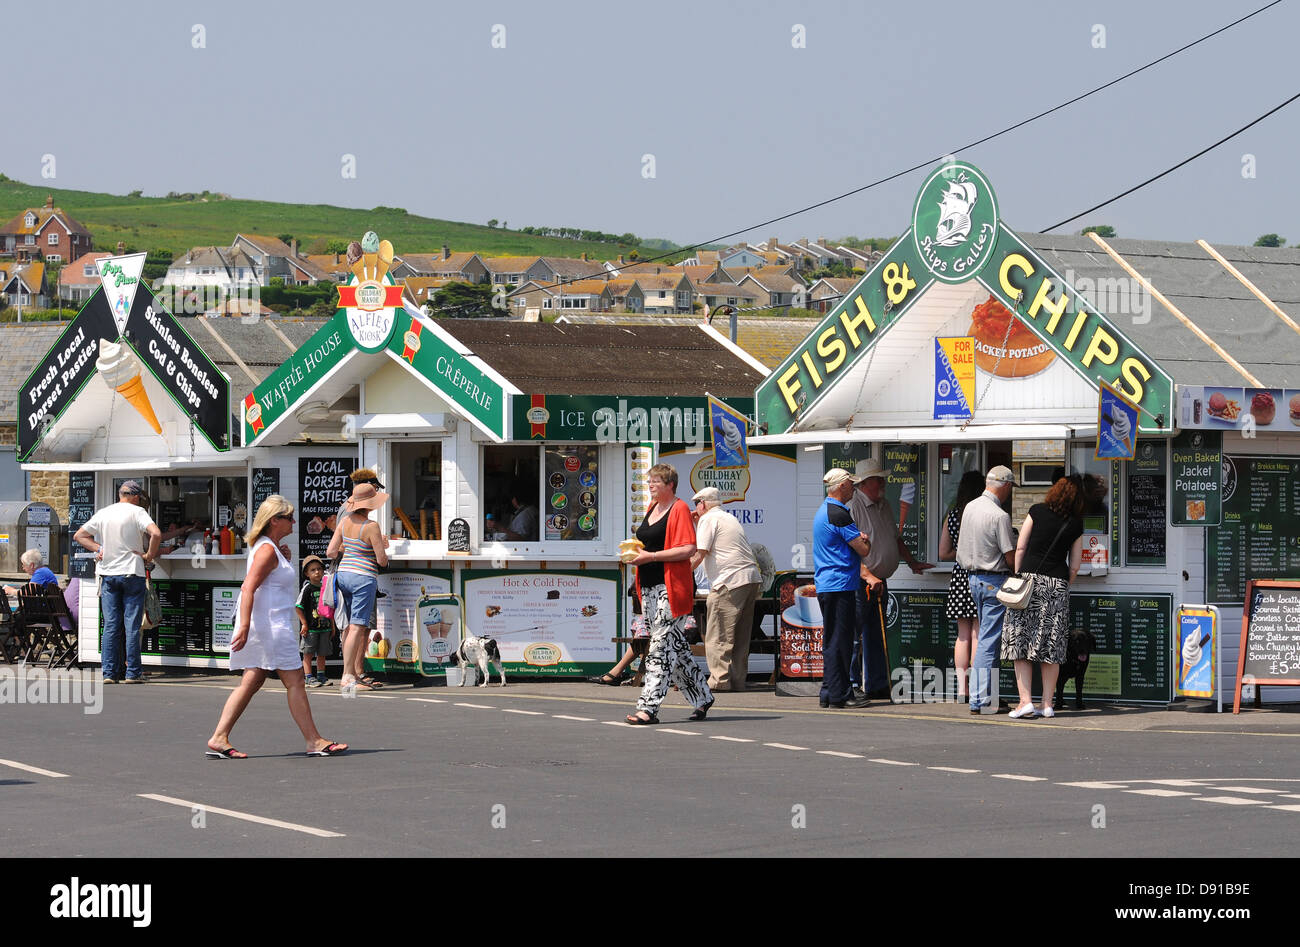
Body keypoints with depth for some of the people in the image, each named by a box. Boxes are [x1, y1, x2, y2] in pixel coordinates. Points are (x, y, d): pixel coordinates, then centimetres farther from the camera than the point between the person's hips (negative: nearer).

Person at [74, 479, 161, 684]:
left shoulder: (102, 514, 9)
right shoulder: (137, 512, -6)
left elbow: (79, 535, 13)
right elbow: (156, 534, -20)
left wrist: (99, 548, 6)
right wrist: (149, 556, -7)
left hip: (108, 573, 4)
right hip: (132, 573, -4)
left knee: (111, 625, 6)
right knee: (132, 625, 0)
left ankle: (109, 672, 3)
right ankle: (133, 673, 0)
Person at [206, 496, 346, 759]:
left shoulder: (269, 548, 19)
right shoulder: (267, 550, -13)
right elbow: (248, 588, -22)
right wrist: (244, 626, -29)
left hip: (275, 626, 10)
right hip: (268, 625, -10)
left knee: (252, 682, 7)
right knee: (295, 681, -5)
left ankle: (218, 739, 3)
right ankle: (314, 741, -1)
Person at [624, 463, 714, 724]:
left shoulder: (679, 509, -8)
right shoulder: (652, 508, 18)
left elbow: (688, 549, -17)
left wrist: (650, 556, -18)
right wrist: (635, 552, 9)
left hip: (671, 588, -9)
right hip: (650, 587, 9)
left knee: (661, 646, -11)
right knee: (675, 646, 12)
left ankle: (648, 707, -14)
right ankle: (702, 697, 22)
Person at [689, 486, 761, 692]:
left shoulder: (708, 519, -1)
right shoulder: (730, 518, 25)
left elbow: (699, 554, -8)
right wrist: (696, 525, 29)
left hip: (730, 582, -9)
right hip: (751, 578, 9)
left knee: (717, 639, -8)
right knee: (740, 640, 12)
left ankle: (719, 685, -13)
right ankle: (737, 684, 15)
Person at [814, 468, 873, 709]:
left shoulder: (824, 510, 18)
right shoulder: (838, 515, -15)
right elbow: (864, 549, -14)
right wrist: (865, 541, 7)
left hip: (827, 586, 10)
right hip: (840, 585, -10)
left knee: (834, 641, 13)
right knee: (839, 642, -7)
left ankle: (830, 693, 15)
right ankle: (838, 695, -7)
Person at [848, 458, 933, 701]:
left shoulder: (884, 505, 14)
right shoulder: (852, 507, -13)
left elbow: (896, 538, 29)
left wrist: (912, 562, 25)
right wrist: (868, 576, -25)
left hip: (880, 582, 9)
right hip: (859, 582, -9)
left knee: (877, 636, 12)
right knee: (855, 637, -6)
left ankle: (877, 686, 18)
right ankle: (852, 686, -1)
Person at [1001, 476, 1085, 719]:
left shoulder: (1037, 511, 2)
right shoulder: (1075, 526, 7)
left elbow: (1020, 548, 1)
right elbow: (1075, 566, 9)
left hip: (1029, 578, -2)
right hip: (1057, 584, 2)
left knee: (1020, 641, 1)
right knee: (1051, 645, 8)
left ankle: (1026, 701, -6)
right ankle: (1048, 704, 9)